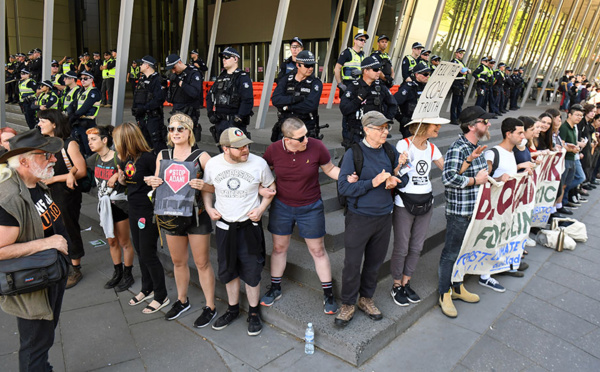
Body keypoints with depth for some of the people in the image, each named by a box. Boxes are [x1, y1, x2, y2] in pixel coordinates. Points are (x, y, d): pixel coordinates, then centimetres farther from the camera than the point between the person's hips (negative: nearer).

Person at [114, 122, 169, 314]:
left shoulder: (147, 158, -19)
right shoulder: (126, 160, 5)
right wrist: (121, 179, -3)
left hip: (149, 210, -8)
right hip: (134, 210, 9)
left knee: (148, 254, -1)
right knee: (140, 252, 18)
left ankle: (161, 296, 15)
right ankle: (147, 289, 36)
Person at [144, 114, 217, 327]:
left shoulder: (201, 156, -10)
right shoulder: (162, 155, 4)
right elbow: (157, 183, 13)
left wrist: (203, 186, -30)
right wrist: (152, 183, -9)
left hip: (196, 215, -5)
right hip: (171, 215, 5)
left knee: (202, 263, 5)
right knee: (178, 261, 19)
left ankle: (210, 307, 20)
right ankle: (182, 301, 39)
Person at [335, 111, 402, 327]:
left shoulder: (390, 151, 3)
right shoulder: (353, 153, -11)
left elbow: (401, 176, 16)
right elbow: (343, 187, -16)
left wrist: (393, 181, -8)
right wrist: (373, 182, -23)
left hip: (384, 216, 5)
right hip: (359, 218, -4)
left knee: (375, 261, 16)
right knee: (352, 263, 4)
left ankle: (366, 299, 36)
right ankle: (348, 305, 24)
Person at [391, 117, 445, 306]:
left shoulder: (432, 148, 7)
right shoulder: (404, 145, -12)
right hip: (404, 204, -6)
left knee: (416, 247, 14)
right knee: (401, 248, 4)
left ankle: (406, 283, 32)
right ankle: (396, 286, 24)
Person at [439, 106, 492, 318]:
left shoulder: (477, 147, 11)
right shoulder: (457, 148, -20)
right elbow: (449, 177, -33)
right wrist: (476, 180, -21)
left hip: (475, 209, 9)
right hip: (459, 212, -9)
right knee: (451, 253, 3)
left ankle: (457, 287, 37)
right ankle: (444, 294, 18)